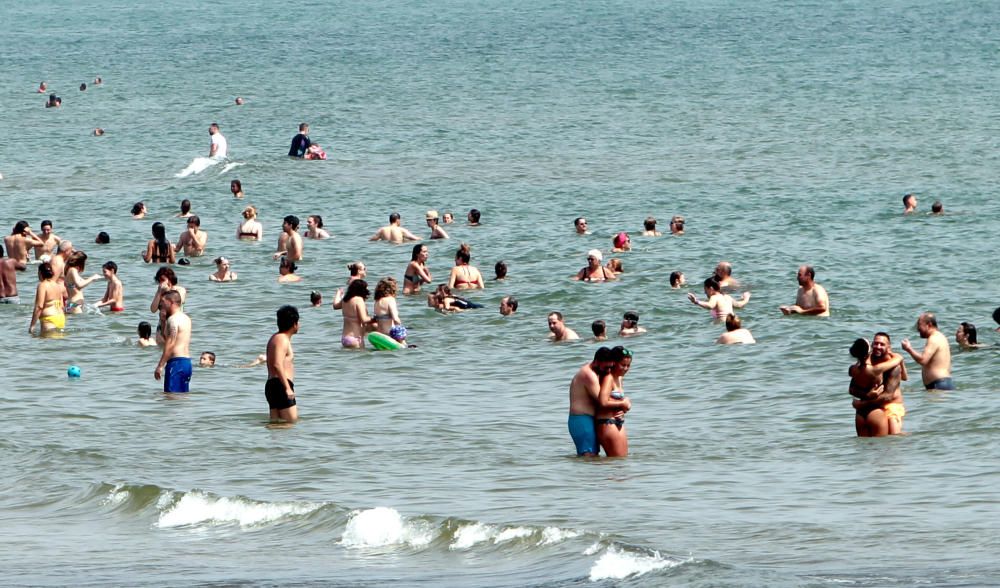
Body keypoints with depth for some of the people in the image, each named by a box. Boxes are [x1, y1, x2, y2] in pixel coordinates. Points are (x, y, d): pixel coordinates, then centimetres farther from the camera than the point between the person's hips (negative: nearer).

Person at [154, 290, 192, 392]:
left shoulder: (173, 319, -11)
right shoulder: (186, 318, 18)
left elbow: (170, 344, -18)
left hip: (176, 362, -10)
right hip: (187, 362, 10)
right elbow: (166, 337, 28)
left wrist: (160, 366, -19)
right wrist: (164, 317, 20)